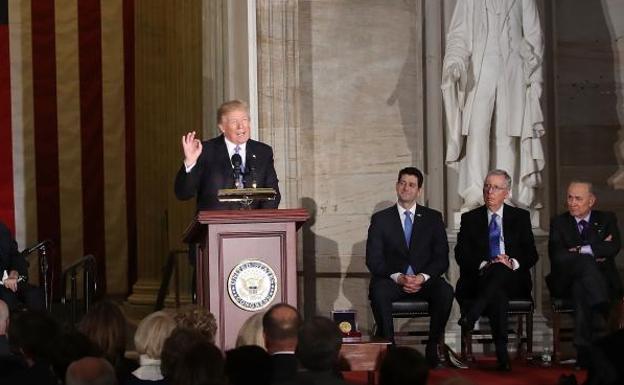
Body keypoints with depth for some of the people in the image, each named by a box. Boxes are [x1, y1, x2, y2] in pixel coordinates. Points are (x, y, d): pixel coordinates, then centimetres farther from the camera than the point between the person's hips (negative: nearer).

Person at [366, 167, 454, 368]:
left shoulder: (433, 218, 11)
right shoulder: (380, 219, 7)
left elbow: (441, 258, 4)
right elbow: (373, 259, -1)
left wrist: (423, 277, -15)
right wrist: (398, 277, -17)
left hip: (424, 281, 1)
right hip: (392, 281, -1)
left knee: (445, 291, -32)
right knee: (379, 292, -36)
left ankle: (432, 348, -18)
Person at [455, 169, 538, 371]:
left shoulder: (520, 217, 16)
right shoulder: (470, 218, 15)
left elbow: (531, 254, 7)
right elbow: (461, 254, 2)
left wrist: (512, 263, -15)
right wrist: (483, 265, -18)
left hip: (512, 280, 0)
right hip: (479, 278, 0)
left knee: (499, 271, -38)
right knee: (497, 294, -37)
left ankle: (470, 316, -48)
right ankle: (502, 354, -44)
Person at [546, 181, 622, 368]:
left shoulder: (606, 219, 15)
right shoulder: (559, 222, 14)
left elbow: (614, 247, -6)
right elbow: (556, 256, -4)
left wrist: (580, 250, -10)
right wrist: (593, 251, -9)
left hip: (602, 280, 0)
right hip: (566, 281, 0)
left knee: (580, 288, -37)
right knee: (585, 261, -35)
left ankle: (584, 350, -45)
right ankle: (605, 309, -50)